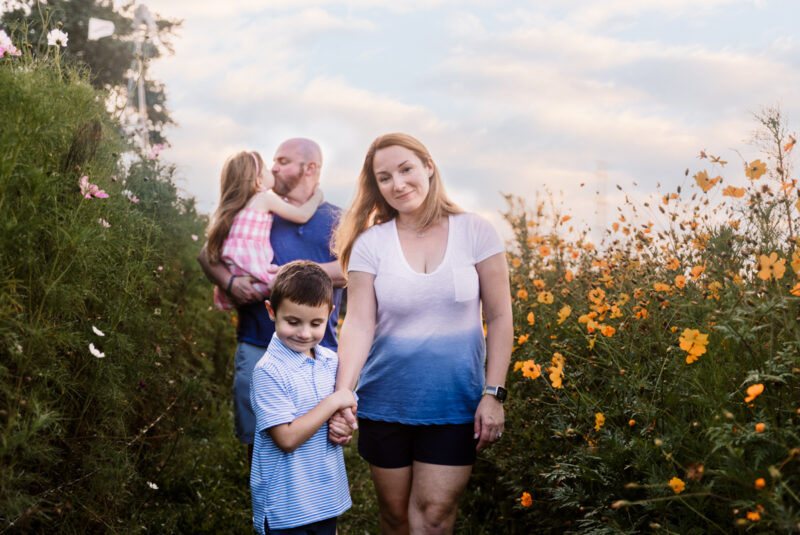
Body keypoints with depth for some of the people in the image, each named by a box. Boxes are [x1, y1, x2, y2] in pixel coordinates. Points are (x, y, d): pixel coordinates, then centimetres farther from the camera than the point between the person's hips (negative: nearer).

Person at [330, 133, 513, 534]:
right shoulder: (370, 243, -3)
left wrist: (494, 393, -7)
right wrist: (342, 394, -23)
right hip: (385, 405, 1)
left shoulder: (475, 233, -4)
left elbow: (499, 318, -2)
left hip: (455, 406, -1)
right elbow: (358, 324, -10)